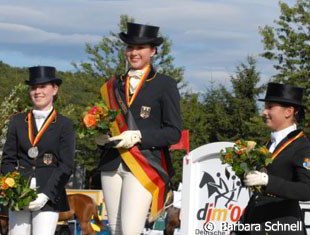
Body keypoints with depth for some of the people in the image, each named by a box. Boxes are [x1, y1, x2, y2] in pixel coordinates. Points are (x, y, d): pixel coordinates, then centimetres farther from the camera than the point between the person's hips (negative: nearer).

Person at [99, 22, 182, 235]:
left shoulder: (165, 84, 3)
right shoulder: (114, 86, 16)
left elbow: (174, 132, -3)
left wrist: (138, 136, -15)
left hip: (144, 166, -5)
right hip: (112, 166, 5)